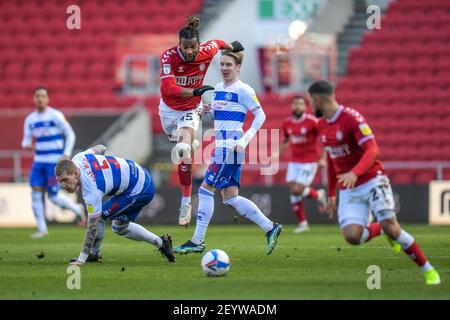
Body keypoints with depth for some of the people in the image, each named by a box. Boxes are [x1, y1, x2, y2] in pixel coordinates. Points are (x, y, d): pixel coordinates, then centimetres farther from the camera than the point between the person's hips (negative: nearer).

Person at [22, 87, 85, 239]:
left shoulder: (55, 116, -8)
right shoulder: (30, 119, 8)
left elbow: (70, 135, -4)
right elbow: (26, 139, 13)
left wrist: (66, 155, -14)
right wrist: (27, 145, -12)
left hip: (55, 162, -5)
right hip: (39, 162, 5)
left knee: (53, 196, -7)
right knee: (35, 193, -5)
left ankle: (77, 209, 20)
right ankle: (42, 229, 4)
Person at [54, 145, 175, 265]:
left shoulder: (91, 191, -34)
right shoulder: (78, 158, -13)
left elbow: (93, 227, -29)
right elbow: (100, 148, 9)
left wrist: (81, 259, -25)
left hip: (139, 191, -10)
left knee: (99, 215, -13)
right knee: (120, 227, 21)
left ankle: (93, 254, 7)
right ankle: (160, 242, 34)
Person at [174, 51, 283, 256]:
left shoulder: (243, 90, -9)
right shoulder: (218, 88, 16)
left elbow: (260, 116, -8)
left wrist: (245, 140, -18)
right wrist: (208, 111, 5)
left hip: (230, 147, -9)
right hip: (221, 146, 9)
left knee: (206, 190, -8)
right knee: (230, 197, 8)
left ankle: (197, 242, -3)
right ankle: (270, 228, 13)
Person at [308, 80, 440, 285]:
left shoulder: (352, 118, -14)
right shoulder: (322, 126, 10)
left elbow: (372, 151, -23)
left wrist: (354, 173, -39)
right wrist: (331, 194, 22)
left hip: (372, 181, -6)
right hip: (348, 191, 6)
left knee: (391, 228, -17)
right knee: (352, 236, -17)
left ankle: (428, 270, -1)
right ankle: (382, 229, 16)